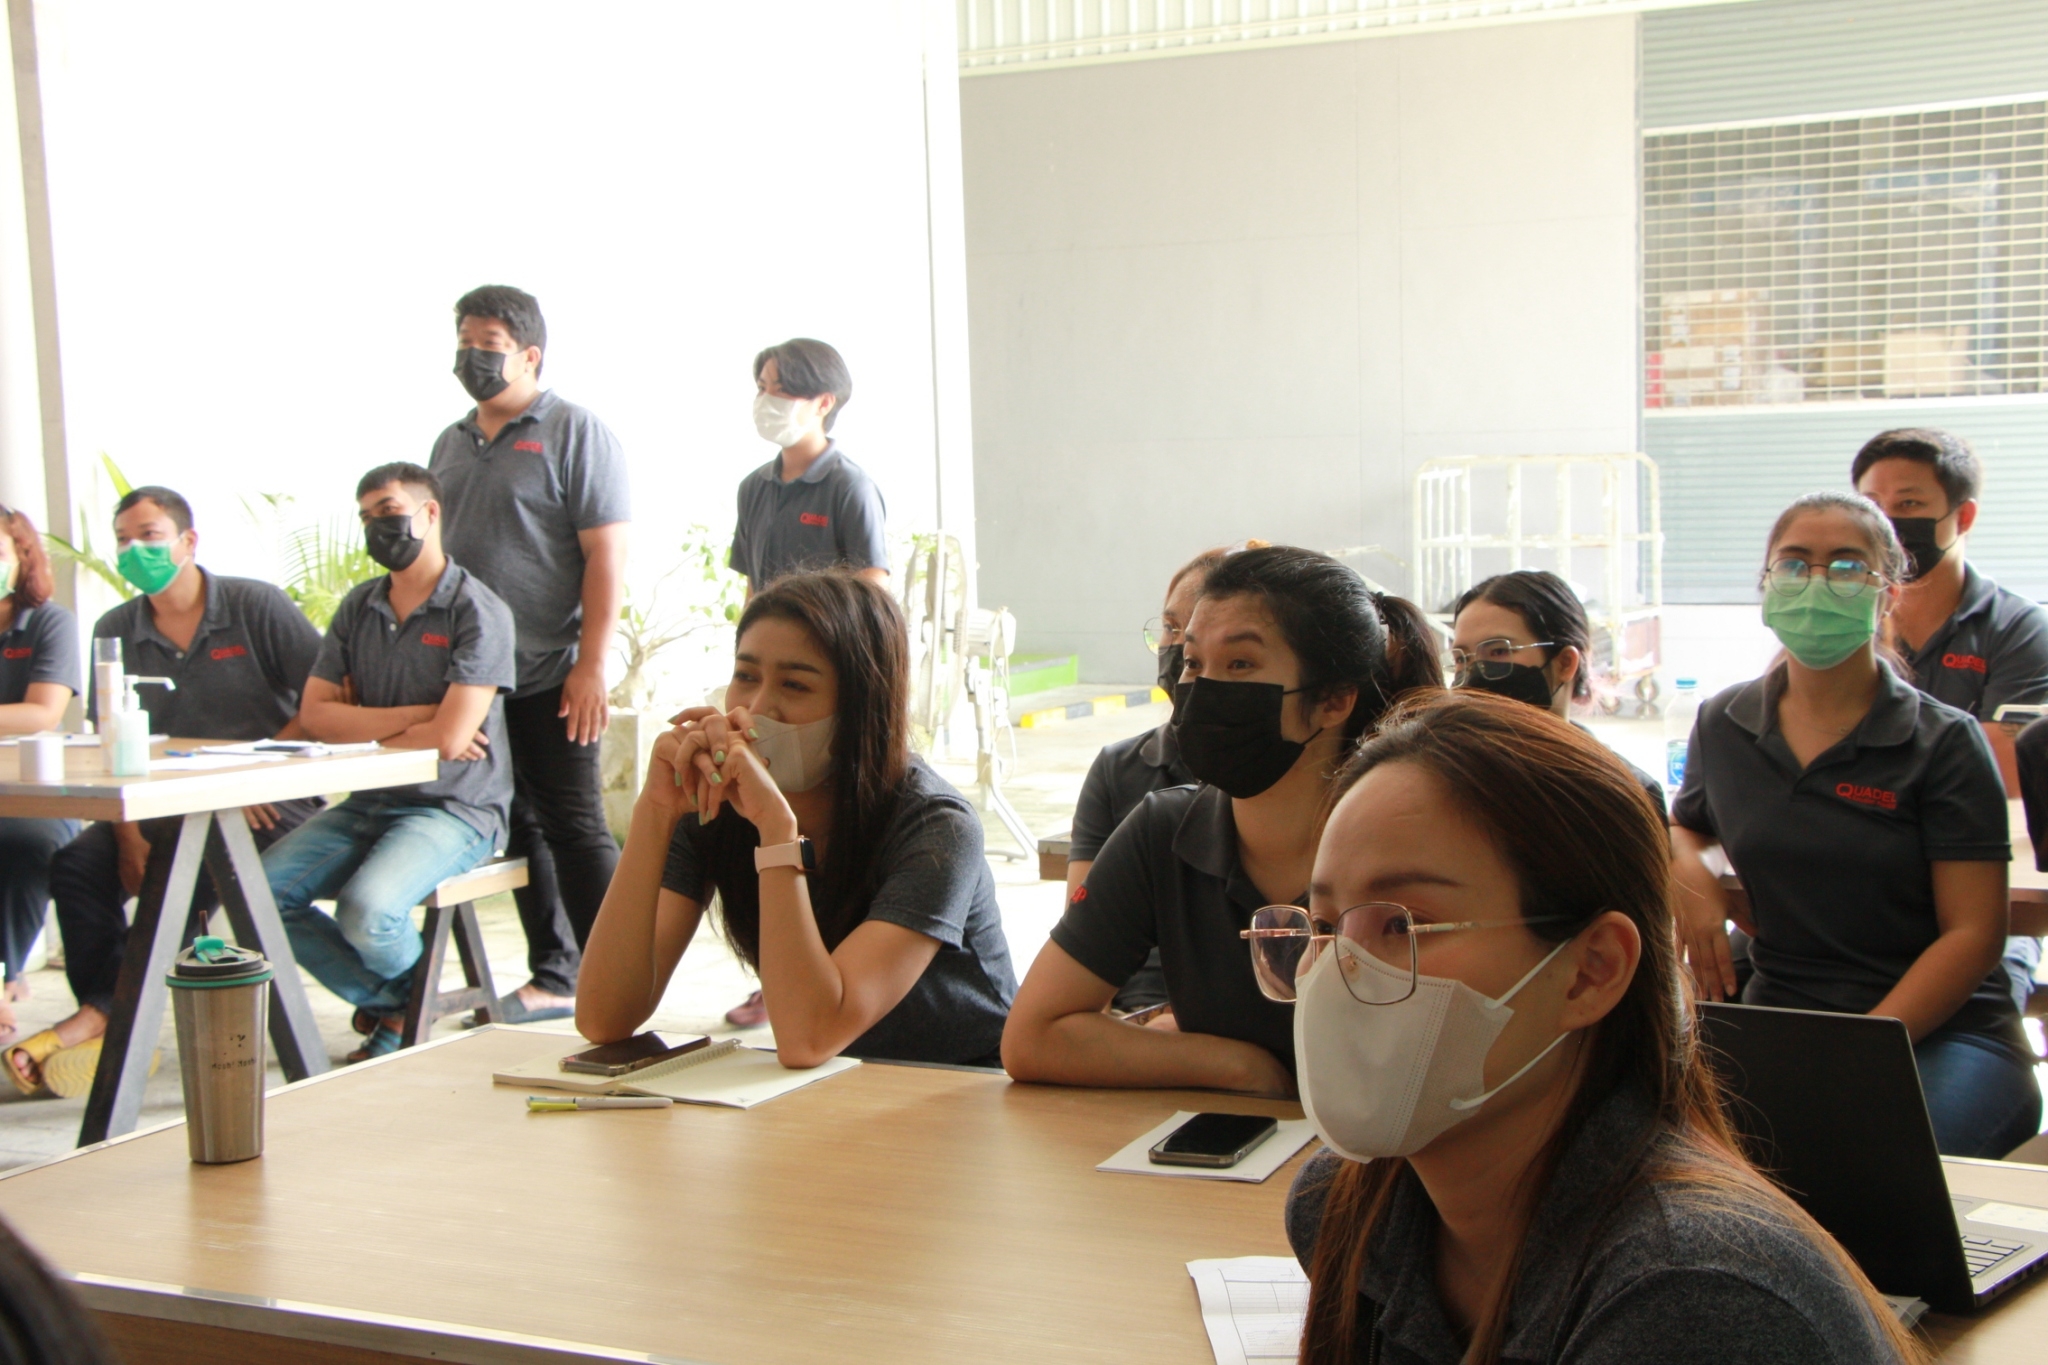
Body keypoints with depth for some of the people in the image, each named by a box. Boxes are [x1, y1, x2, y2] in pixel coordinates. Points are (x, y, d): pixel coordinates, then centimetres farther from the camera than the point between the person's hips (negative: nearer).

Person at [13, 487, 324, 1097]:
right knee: (75, 863, -20)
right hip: (166, 809, 5)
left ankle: (105, 1010, -25)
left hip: (268, 802, -5)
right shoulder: (115, 632, 12)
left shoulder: (257, 606, -1)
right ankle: (110, 1024, -22)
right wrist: (128, 833, -10)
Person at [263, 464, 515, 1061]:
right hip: (369, 805, 7)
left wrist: (364, 732, -4)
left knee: (367, 908, -31)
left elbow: (449, 738, -20)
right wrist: (413, 716, -11)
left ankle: (415, 995, 5)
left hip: (455, 809, -7)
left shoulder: (478, 613, -10)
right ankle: (388, 1001, 5)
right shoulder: (359, 607, 11)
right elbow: (314, 714, 1)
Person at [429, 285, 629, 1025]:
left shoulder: (575, 434, -5)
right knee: (519, 824, 11)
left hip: (549, 677, -6)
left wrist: (591, 666, -17)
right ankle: (552, 976, 19)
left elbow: (607, 556, -11)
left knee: (573, 826, -4)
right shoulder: (451, 443, 15)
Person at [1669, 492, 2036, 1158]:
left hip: (1943, 1032, -3)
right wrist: (1686, 872, 5)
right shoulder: (1723, 725, 10)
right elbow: (1684, 826, 31)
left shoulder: (1944, 743, -2)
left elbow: (1973, 932, -7)